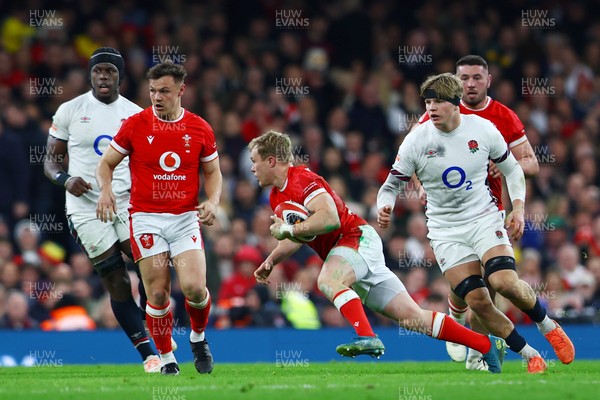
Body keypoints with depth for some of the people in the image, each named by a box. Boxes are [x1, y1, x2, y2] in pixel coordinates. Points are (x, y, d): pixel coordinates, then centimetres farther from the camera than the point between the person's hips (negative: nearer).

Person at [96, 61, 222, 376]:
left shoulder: (200, 129, 3)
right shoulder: (135, 125, -1)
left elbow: (213, 172, 14)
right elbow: (106, 163, 5)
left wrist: (212, 201, -5)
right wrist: (105, 190, -15)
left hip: (185, 219, 1)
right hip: (146, 218, 0)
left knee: (194, 288, -14)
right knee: (157, 293, -6)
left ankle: (198, 337, 17)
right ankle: (166, 359, 11)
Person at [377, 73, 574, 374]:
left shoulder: (483, 129, -6)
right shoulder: (416, 140, -9)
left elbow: (511, 169, 9)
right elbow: (392, 184, -1)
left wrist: (518, 208, -3)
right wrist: (384, 208, -23)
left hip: (485, 218, 0)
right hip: (445, 231, 1)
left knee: (506, 283, -23)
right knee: (477, 300, -12)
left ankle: (547, 326, 7)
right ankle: (530, 356, 5)